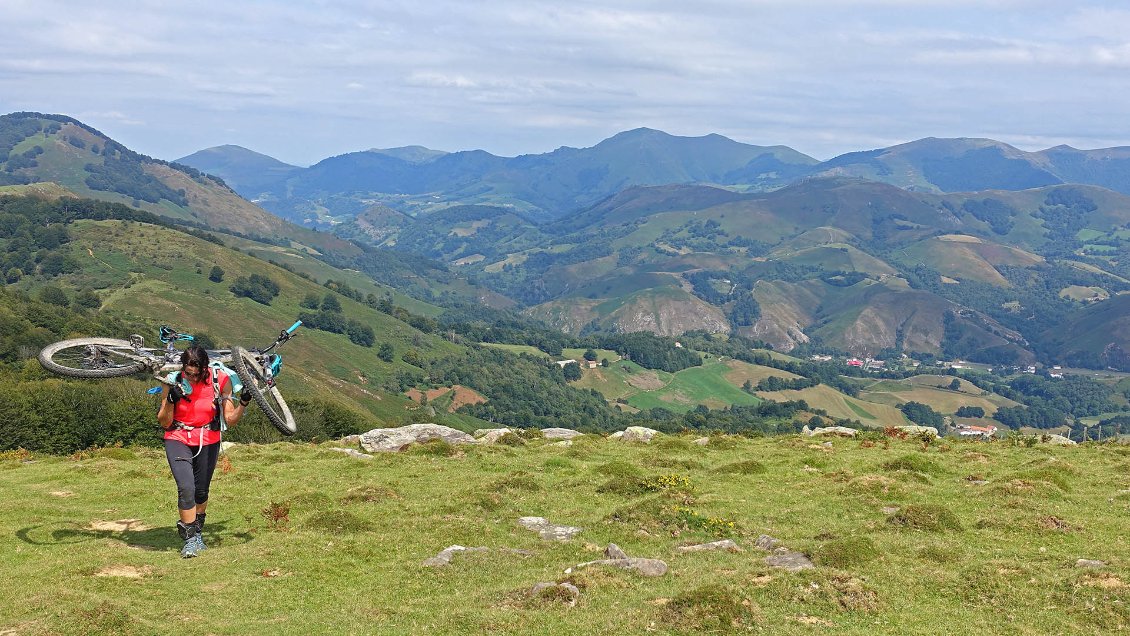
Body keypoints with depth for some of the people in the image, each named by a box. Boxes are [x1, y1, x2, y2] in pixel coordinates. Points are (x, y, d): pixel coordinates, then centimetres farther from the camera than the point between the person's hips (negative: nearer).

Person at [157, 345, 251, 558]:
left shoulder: (220, 379, -15)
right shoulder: (174, 382, -16)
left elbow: (231, 420, -9)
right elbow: (163, 422, -10)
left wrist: (243, 403, -26)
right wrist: (171, 400, -26)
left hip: (208, 442, 2)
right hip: (178, 440, -1)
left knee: (201, 491, 11)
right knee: (186, 488, -18)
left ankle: (197, 532, 34)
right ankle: (190, 539, -7)